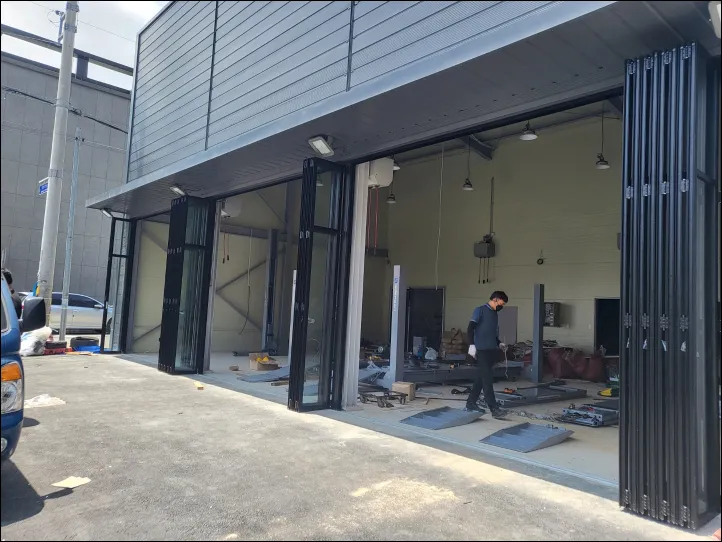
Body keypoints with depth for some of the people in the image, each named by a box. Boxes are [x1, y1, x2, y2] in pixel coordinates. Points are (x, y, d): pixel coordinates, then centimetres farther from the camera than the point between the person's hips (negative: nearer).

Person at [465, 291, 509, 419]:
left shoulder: (495, 314, 19)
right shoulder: (480, 310, -4)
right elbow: (470, 328, -11)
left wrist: (499, 343, 11)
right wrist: (472, 345, -19)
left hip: (491, 351, 8)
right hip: (481, 350, -8)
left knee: (481, 378, 10)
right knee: (487, 379, -8)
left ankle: (471, 403, 18)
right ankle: (494, 408, -9)